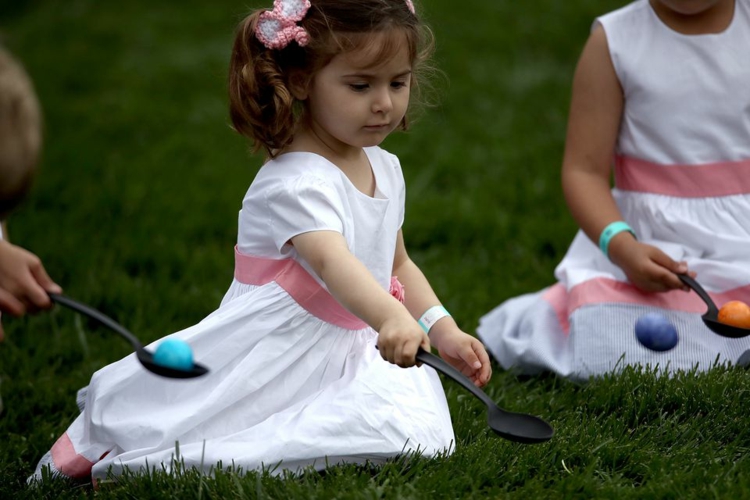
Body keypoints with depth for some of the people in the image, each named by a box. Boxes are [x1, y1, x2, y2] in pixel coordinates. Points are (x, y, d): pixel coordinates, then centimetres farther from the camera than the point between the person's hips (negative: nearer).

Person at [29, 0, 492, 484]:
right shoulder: (296, 184, -21)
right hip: (269, 356, -8)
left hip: (345, 358, 8)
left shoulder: (385, 169, 9)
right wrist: (390, 319, -58)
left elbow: (398, 267, 22)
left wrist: (444, 332, 8)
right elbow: (331, 261, -41)